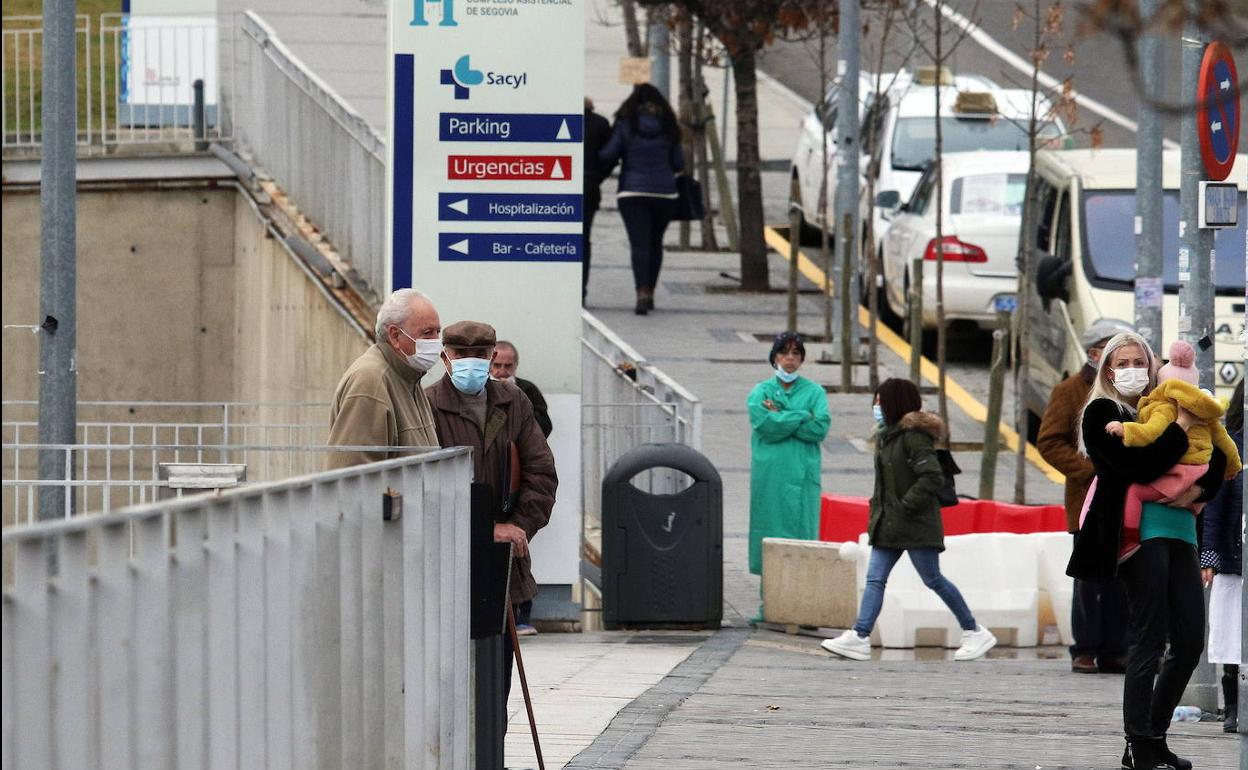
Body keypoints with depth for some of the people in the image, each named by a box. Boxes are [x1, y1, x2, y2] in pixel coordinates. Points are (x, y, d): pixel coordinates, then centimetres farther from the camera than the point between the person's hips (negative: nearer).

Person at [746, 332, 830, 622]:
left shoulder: (814, 391, 10)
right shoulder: (761, 391, 9)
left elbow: (820, 427, -5)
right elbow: (762, 424, -8)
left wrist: (781, 418, -7)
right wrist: (801, 417, -6)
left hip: (802, 475, 0)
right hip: (769, 474, 0)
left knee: (802, 534, -5)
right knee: (770, 536, -3)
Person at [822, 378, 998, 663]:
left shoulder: (914, 436, -15)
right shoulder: (886, 436, 14)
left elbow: (933, 477, -22)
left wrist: (907, 505, -21)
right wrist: (878, 508, 9)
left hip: (916, 523, -9)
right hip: (888, 524, 9)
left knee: (933, 580, -1)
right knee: (875, 579, -2)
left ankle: (975, 633, 11)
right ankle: (860, 638, -8)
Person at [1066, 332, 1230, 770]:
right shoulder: (1102, 413, 2)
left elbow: (1217, 460, 12)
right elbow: (1141, 466, -14)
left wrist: (1201, 489, -7)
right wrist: (1182, 427, -9)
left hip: (1179, 532, 6)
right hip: (1141, 532, -6)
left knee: (1190, 640, 4)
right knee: (1149, 640, -8)